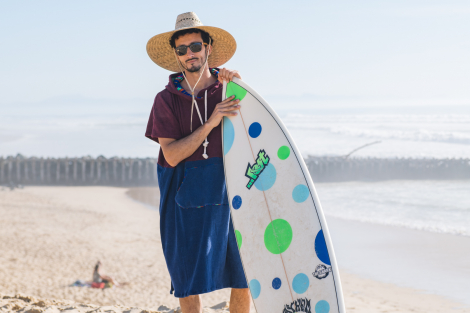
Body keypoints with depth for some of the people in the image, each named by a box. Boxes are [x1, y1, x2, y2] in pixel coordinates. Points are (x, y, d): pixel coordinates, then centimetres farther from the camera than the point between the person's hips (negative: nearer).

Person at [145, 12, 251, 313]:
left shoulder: (228, 88, 7)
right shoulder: (166, 99, 4)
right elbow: (171, 155, -7)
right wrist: (210, 123, -17)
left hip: (229, 196, 1)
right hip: (186, 199, -1)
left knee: (244, 281, -1)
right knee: (190, 282, -1)